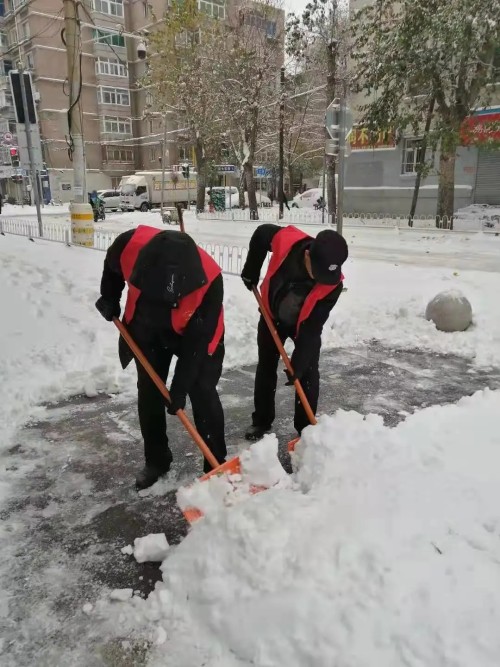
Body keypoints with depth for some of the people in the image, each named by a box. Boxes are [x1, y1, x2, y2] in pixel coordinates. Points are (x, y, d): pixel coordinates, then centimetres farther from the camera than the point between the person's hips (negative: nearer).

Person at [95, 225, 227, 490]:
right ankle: (156, 460, 22)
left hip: (196, 333, -3)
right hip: (147, 328, 3)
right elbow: (113, 266, -4)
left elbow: (197, 339, -29)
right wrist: (109, 298, 1)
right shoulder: (131, 244, -33)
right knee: (148, 392, 5)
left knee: (202, 392, -9)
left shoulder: (210, 279, -39)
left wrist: (179, 387, -26)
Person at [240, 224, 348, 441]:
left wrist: (298, 362, -29)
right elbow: (261, 233, -11)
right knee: (266, 368, 9)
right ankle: (261, 421, 24)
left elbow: (313, 326, -28)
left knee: (308, 372, -5)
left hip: (305, 322, -1)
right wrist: (251, 271, -7)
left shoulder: (333, 283, -35)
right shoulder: (285, 240, -36)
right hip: (272, 315, 2)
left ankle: (306, 426, 11)